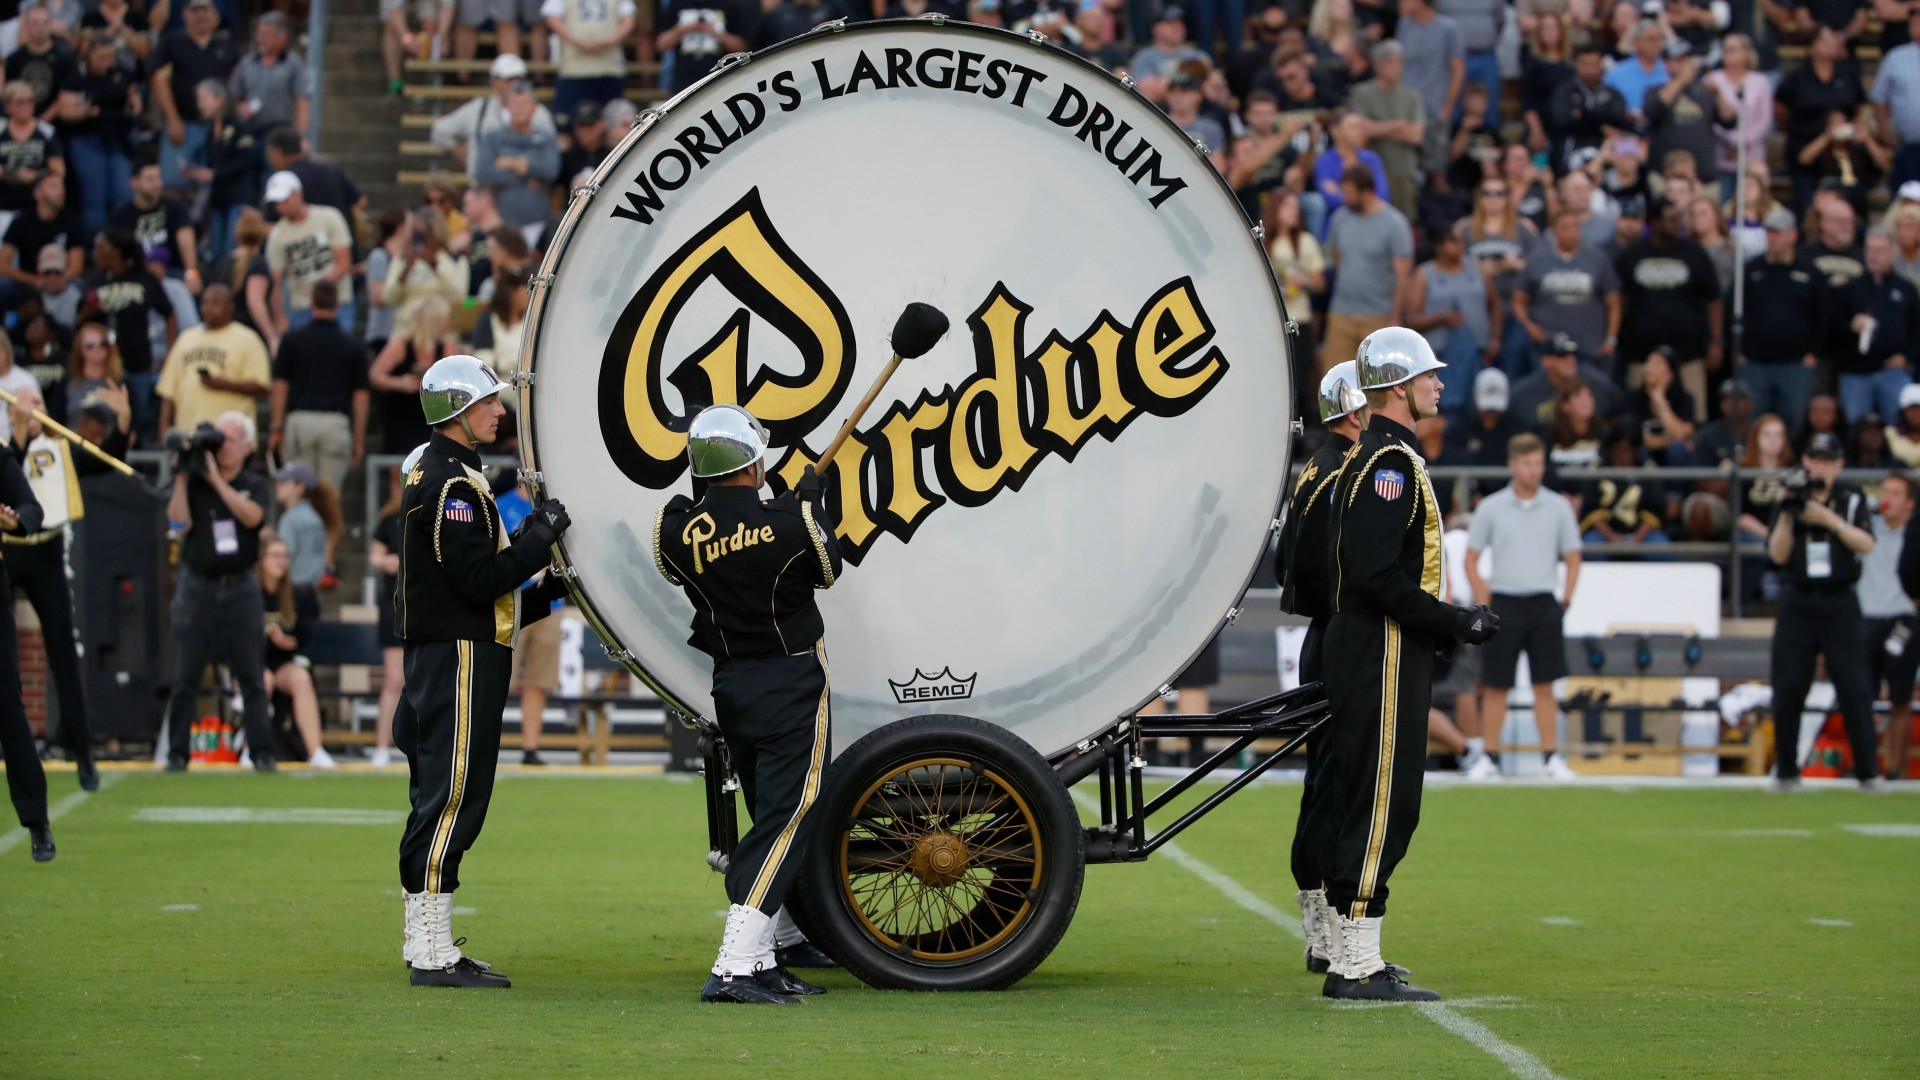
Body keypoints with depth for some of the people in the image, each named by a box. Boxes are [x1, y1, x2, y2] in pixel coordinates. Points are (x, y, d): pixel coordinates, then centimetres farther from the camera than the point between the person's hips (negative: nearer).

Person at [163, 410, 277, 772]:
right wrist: (181, 477, -14)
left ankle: (262, 753, 1)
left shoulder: (256, 486, 5)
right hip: (197, 589, 0)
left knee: (252, 678, -2)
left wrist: (216, 478, -17)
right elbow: (179, 519, -11)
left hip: (240, 589, 0)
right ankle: (176, 753, 4)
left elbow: (251, 515, -16)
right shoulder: (194, 482, 4)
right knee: (185, 678, -2)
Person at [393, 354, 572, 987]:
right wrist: (540, 538, -11)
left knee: (443, 802, 12)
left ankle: (428, 946, 16)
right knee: (453, 798, -9)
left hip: (445, 657, 11)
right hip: (460, 658, -11)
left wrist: (544, 593, 18)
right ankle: (432, 953, -8)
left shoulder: (437, 475, 19)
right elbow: (480, 581, -21)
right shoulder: (451, 484, -15)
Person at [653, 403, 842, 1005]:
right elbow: (827, 571, 3)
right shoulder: (789, 522, -17)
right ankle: (733, 969, -17)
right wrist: (810, 501, 18)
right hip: (792, 684, -5)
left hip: (730, 685, 6)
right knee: (785, 819, -6)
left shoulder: (677, 530, -6)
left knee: (769, 819, 18)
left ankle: (761, 963, 20)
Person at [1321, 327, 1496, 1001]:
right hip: (1386, 664, -11)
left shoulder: (1371, 461, 19)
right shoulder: (1391, 462, -14)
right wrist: (1455, 622, -17)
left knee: (1363, 806, 12)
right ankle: (1357, 964, -10)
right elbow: (1378, 576, -23)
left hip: (1369, 657, 11)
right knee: (1383, 805, -9)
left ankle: (1355, 961, 16)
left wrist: (1442, 625, 19)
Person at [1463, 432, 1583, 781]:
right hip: (1504, 604, -1)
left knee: (1544, 686, 1)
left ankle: (1552, 757, 3)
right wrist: (1484, 603, -2)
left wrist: (1565, 601, 3)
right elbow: (1471, 559, 6)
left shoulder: (1558, 507, 5)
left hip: (1544, 605, 1)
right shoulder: (1491, 508, 2)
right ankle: (1486, 757, 7)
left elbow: (1572, 557, 12)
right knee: (1496, 687, 1)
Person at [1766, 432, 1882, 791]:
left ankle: (1868, 773, -3)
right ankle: (1786, 772, 9)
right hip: (1797, 604, 1)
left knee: (1854, 690, -7)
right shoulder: (1790, 500, 6)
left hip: (1840, 603, -1)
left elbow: (1866, 545, -10)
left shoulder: (1851, 499, 4)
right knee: (1787, 690, -1)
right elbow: (1778, 555, -3)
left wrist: (1829, 519, -21)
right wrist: (1786, 515, -17)